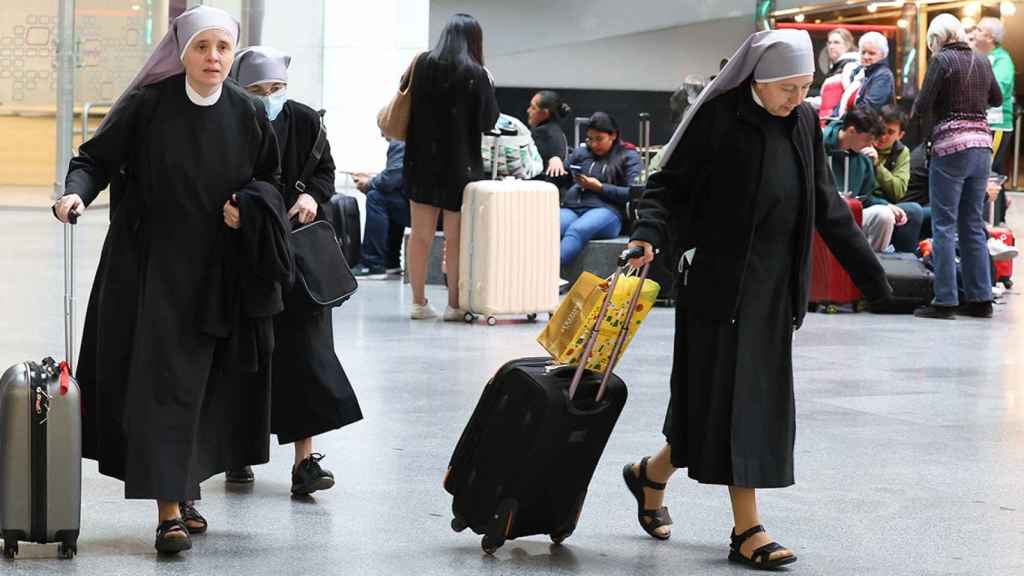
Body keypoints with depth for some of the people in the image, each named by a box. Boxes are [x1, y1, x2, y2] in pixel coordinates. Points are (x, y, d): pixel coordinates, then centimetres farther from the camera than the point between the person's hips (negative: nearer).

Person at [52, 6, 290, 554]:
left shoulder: (247, 114, 2)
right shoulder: (148, 104, -7)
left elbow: (270, 179, 13)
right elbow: (96, 158, -4)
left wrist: (249, 207, -7)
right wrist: (76, 191, -24)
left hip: (216, 274, 3)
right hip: (152, 267, -3)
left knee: (203, 383, 9)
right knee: (163, 382, -7)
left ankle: (184, 491, 24)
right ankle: (168, 508, -7)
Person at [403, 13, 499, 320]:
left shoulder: (422, 64, 0)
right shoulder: (476, 74, -9)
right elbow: (488, 121, -4)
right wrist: (488, 85, 7)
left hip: (422, 160, 3)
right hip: (460, 164, -3)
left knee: (421, 234, 10)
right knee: (455, 237, 4)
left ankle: (418, 302, 13)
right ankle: (454, 305, 6)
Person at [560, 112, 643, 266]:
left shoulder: (628, 157, 13)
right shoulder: (581, 152, 26)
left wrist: (600, 187, -5)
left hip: (605, 209, -3)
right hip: (571, 207, 4)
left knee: (576, 230, -38)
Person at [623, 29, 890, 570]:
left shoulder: (803, 122, 7)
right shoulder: (719, 117, -10)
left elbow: (826, 205, 13)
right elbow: (671, 182, -9)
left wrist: (870, 273, 12)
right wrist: (648, 233, -27)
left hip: (776, 282, 7)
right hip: (722, 277, -7)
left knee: (762, 394, 10)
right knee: (729, 393, -4)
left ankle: (652, 473, 29)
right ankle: (746, 530, 2)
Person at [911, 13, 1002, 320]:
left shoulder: (942, 60, -7)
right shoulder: (981, 61, 11)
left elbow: (923, 104, -11)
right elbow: (996, 99, 26)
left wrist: (915, 115, 9)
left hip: (951, 146, -6)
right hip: (982, 145, 6)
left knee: (944, 225, -3)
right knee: (973, 224, 12)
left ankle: (945, 301, -5)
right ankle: (980, 299, 12)